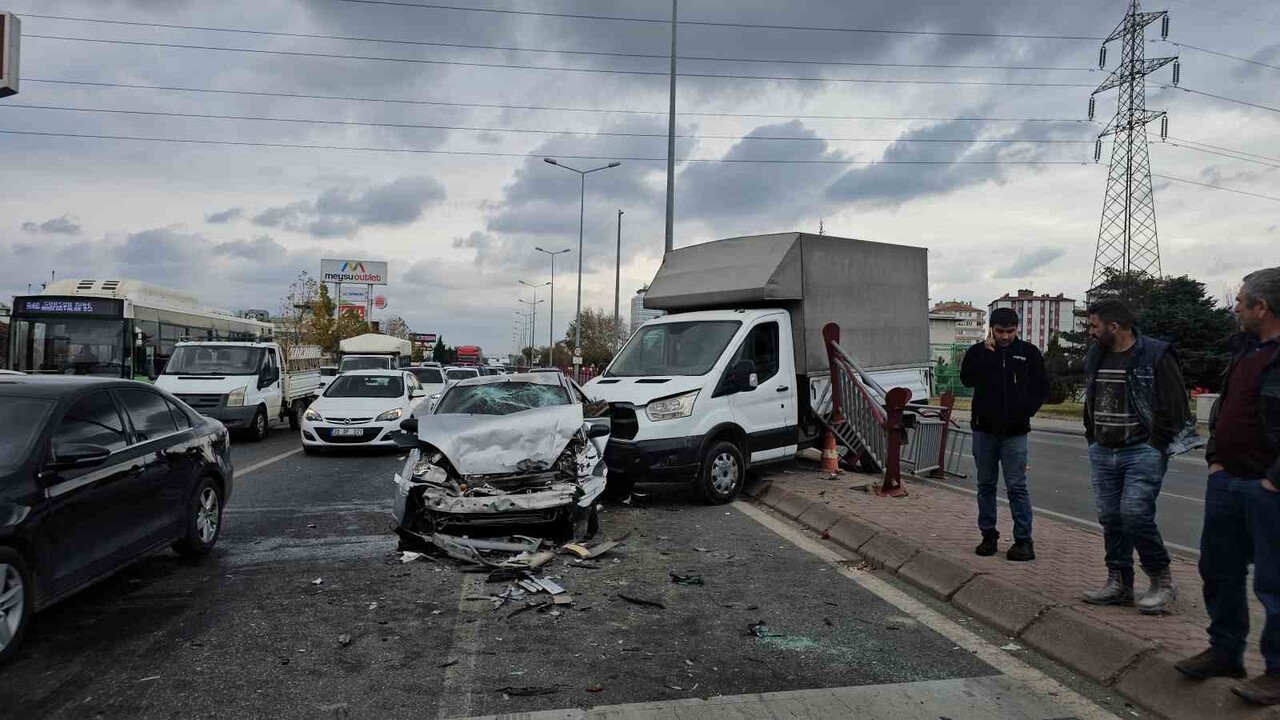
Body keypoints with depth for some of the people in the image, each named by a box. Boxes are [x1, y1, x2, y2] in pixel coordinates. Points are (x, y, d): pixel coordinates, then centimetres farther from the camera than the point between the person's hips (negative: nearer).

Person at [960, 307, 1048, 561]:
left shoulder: (1029, 353, 2)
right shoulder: (978, 351, 3)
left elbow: (1041, 388, 7)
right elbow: (967, 379, -14)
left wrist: (1026, 411, -4)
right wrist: (986, 353, -18)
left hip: (1015, 432, -2)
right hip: (984, 429, 2)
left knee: (1017, 487, -2)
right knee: (986, 485, 10)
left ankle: (1024, 540, 4)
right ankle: (988, 535, 19)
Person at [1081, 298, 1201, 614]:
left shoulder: (1156, 356, -10)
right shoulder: (1095, 357, 11)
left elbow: (1173, 406, -11)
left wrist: (1156, 448, -13)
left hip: (1142, 453, -7)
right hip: (1103, 454, 7)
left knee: (1135, 515, -13)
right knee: (1111, 518, 8)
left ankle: (1162, 582, 7)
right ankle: (1119, 584, 18)